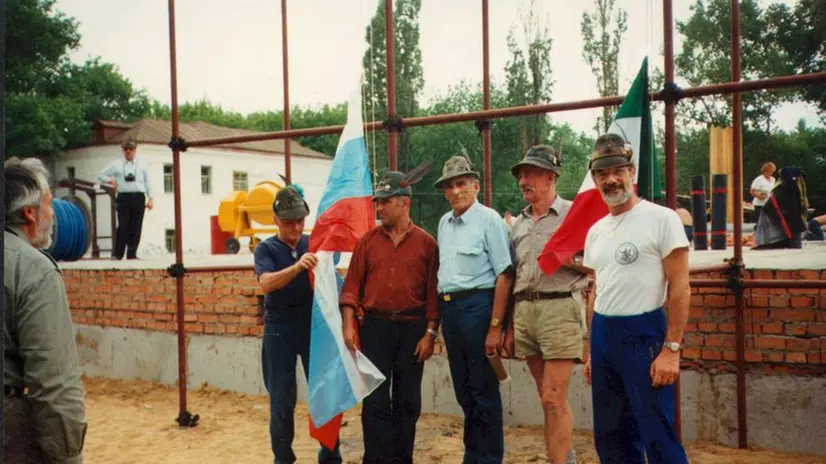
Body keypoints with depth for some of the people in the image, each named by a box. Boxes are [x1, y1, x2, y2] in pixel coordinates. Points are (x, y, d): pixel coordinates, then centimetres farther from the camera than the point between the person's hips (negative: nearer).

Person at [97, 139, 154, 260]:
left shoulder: (142, 164, 13)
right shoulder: (116, 164, 10)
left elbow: (148, 182, 13)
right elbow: (101, 175, 17)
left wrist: (150, 198, 7)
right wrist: (110, 180, -1)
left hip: (139, 197, 1)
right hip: (123, 197, -1)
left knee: (136, 227, 1)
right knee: (123, 226, -8)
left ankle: (132, 254, 9)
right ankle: (117, 254, -2)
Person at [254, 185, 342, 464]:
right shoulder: (266, 249, -2)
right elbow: (266, 284, -21)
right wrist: (297, 267, -37)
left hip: (315, 325, 2)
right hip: (280, 330, -2)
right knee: (282, 399, 6)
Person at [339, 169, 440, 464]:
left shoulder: (426, 243, 1)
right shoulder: (368, 240, 5)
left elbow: (433, 291, -1)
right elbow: (353, 284, 3)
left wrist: (430, 333, -5)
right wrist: (348, 325, -6)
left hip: (413, 328, 0)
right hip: (375, 326, 1)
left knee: (408, 400, 8)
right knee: (375, 398, 2)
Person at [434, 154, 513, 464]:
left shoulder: (489, 219, -9)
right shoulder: (444, 223, 13)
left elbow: (504, 275, -13)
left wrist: (495, 326, -17)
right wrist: (440, 316, 13)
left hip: (477, 306, -7)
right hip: (449, 308, 7)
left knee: (483, 391, 2)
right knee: (463, 390, 17)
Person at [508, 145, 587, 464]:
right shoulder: (518, 224, 16)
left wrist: (561, 259, -15)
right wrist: (508, 322, 15)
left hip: (560, 309, -6)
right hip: (524, 310, 6)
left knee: (553, 398, -7)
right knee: (550, 398, 13)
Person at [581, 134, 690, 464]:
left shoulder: (662, 219, -8)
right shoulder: (596, 231, 12)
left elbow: (679, 288, -11)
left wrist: (671, 348, -16)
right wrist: (593, 351, 16)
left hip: (644, 333, -7)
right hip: (602, 334, 7)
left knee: (657, 435, -2)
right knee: (609, 435, 15)